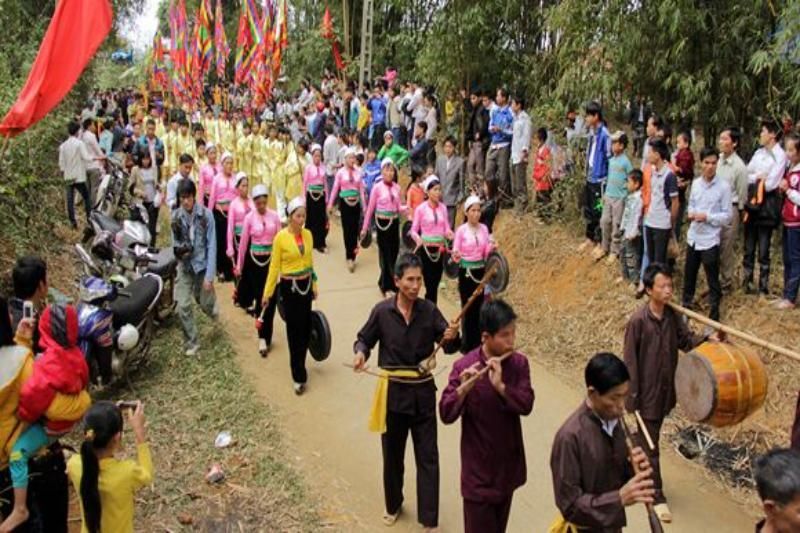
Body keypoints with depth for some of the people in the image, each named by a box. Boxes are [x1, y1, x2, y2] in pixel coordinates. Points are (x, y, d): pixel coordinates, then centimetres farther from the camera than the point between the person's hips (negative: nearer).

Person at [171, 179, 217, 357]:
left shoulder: (206, 214, -14)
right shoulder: (176, 216, -5)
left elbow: (212, 245, -13)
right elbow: (174, 241, 6)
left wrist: (210, 275, -16)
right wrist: (178, 249, -21)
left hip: (203, 264, -2)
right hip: (185, 267, 2)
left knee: (205, 303, 8)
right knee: (183, 307, -6)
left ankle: (211, 305, 47)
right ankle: (192, 343, 10)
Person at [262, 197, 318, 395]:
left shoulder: (308, 234, 2)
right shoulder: (280, 237, -12)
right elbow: (274, 266, -8)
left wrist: (314, 285, 16)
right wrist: (267, 292, -7)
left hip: (305, 284, 5)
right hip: (289, 287, -4)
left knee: (305, 327, 10)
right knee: (294, 329, 1)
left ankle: (298, 365, 31)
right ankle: (299, 377, 9)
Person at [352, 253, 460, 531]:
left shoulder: (429, 310, -7)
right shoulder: (382, 311, -8)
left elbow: (448, 346, -8)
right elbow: (364, 339, 3)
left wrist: (452, 337, -31)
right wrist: (361, 352, -19)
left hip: (423, 392, 0)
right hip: (393, 391, 0)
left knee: (428, 456, 4)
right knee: (392, 453, 17)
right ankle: (393, 505, 39)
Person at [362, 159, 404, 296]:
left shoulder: (397, 187, 4)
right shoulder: (377, 187, -8)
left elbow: (398, 208, 9)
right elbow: (370, 208, -4)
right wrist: (365, 228, -2)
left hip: (394, 222, 4)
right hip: (382, 223, -4)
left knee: (394, 252, 8)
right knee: (386, 254, 1)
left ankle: (384, 281, 30)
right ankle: (387, 285, 15)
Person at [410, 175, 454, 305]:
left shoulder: (443, 208, 4)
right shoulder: (420, 208, -7)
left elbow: (446, 228, 6)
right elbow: (413, 230, -5)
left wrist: (449, 233, -16)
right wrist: (418, 239, -24)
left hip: (440, 249, 4)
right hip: (426, 249, -4)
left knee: (436, 283, 9)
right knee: (430, 284, -5)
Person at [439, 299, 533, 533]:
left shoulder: (519, 363, -5)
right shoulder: (464, 366, -17)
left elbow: (526, 405, -15)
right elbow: (446, 415, -21)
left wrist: (500, 386, -31)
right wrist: (463, 388, -38)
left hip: (508, 463, 4)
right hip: (478, 467, -4)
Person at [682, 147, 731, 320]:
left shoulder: (723, 187, -11)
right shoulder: (696, 183, 3)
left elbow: (727, 215, -9)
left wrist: (707, 217, -20)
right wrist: (691, 213, -6)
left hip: (710, 239, -5)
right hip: (693, 237, 5)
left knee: (712, 279, 3)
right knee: (689, 274, 19)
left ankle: (714, 314, 16)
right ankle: (686, 305, 36)